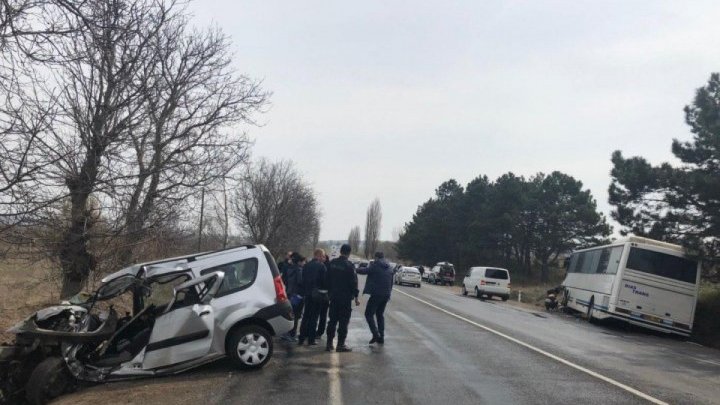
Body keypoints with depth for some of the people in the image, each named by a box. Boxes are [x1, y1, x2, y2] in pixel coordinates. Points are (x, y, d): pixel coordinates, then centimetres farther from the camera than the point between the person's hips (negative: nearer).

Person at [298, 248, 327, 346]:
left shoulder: (306, 266, 6)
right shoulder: (321, 266, -11)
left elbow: (303, 280, 8)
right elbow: (324, 280, -12)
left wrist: (304, 292, 14)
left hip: (307, 294, 5)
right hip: (317, 295, -5)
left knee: (306, 316, 13)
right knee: (314, 317, 2)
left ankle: (301, 339, 14)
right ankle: (311, 340, 5)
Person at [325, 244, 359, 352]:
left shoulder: (332, 263, 4)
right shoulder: (349, 265, -14)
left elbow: (327, 279, 11)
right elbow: (353, 282, -13)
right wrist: (356, 296, -7)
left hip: (333, 296, 6)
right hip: (345, 297, -5)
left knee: (332, 320, 13)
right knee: (343, 321, 1)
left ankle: (329, 343, 16)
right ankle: (341, 344, 2)